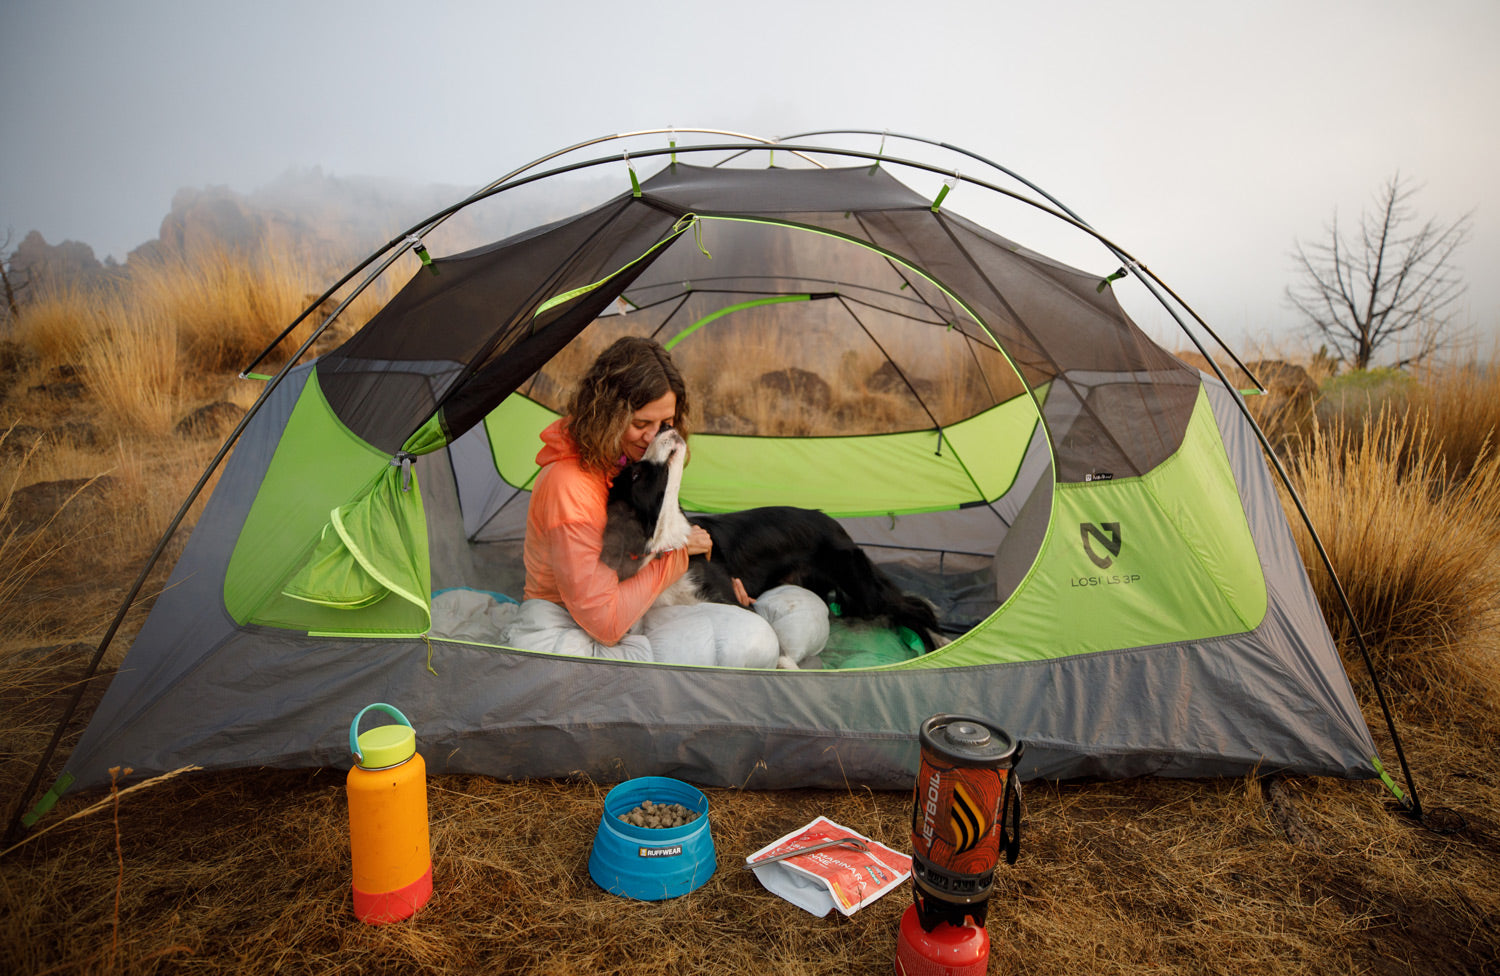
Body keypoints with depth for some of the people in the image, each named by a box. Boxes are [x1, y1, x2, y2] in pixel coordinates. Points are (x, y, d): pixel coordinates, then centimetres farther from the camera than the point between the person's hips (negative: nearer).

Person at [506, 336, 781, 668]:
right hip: (567, 630, -8)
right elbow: (605, 624, -25)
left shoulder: (639, 462, 2)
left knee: (755, 641, -18)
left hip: (632, 618, 8)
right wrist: (676, 554, -15)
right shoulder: (569, 488, -25)